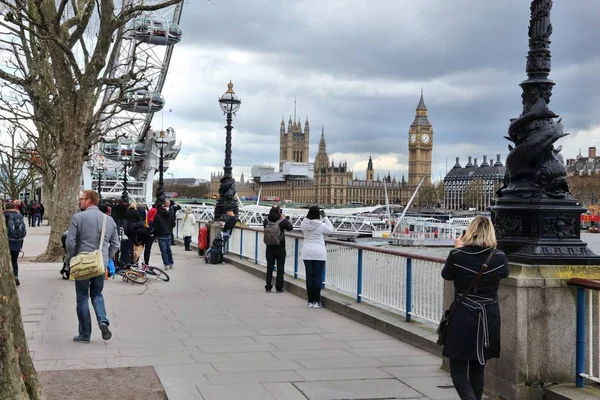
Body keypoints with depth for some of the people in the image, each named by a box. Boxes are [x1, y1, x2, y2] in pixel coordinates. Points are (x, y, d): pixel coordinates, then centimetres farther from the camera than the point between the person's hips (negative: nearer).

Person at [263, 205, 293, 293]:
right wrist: (285, 219, 11)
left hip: (269, 248, 3)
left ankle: (268, 287, 12)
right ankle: (279, 288, 6)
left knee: (269, 267, 11)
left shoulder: (266, 220, -7)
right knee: (280, 268, 6)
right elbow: (290, 227, 0)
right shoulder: (282, 221, -16)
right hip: (280, 249, -3)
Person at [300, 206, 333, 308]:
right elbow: (330, 229, 6)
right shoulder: (322, 225, -12)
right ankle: (316, 301, 4)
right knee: (318, 277, 2)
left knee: (309, 276, 8)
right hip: (319, 253, -3)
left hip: (307, 253, 3)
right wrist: (325, 217, 7)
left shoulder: (304, 224, -4)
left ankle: (310, 301, 11)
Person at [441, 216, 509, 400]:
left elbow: (446, 275, 6)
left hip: (463, 318, -3)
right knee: (478, 369, 19)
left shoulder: (457, 255, -13)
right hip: (489, 319, 3)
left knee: (458, 370, 3)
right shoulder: (499, 257, -7)